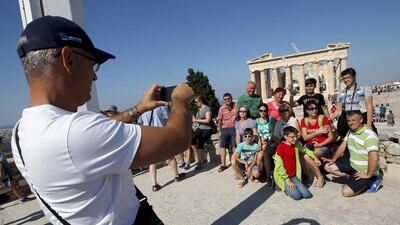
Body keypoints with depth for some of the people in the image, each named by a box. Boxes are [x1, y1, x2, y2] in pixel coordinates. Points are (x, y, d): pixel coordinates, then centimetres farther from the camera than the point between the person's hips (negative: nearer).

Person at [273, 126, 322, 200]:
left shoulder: (296, 145, 3)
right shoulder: (280, 147, -17)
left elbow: (305, 150, 27)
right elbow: (279, 166, -17)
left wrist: (315, 157, 14)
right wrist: (288, 181, -17)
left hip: (294, 176, 6)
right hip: (283, 177, -6)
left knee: (307, 194, -10)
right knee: (297, 196, -20)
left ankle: (291, 186, 13)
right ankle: (285, 187, 8)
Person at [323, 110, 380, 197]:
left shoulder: (369, 136, -26)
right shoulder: (350, 131, 2)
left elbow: (374, 158, -33)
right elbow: (342, 146, 10)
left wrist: (368, 175, -25)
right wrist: (333, 160, 5)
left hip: (364, 171, -8)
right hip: (352, 164, 8)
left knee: (346, 192, -16)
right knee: (328, 167, 1)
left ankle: (369, 181, 6)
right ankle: (351, 178, 7)